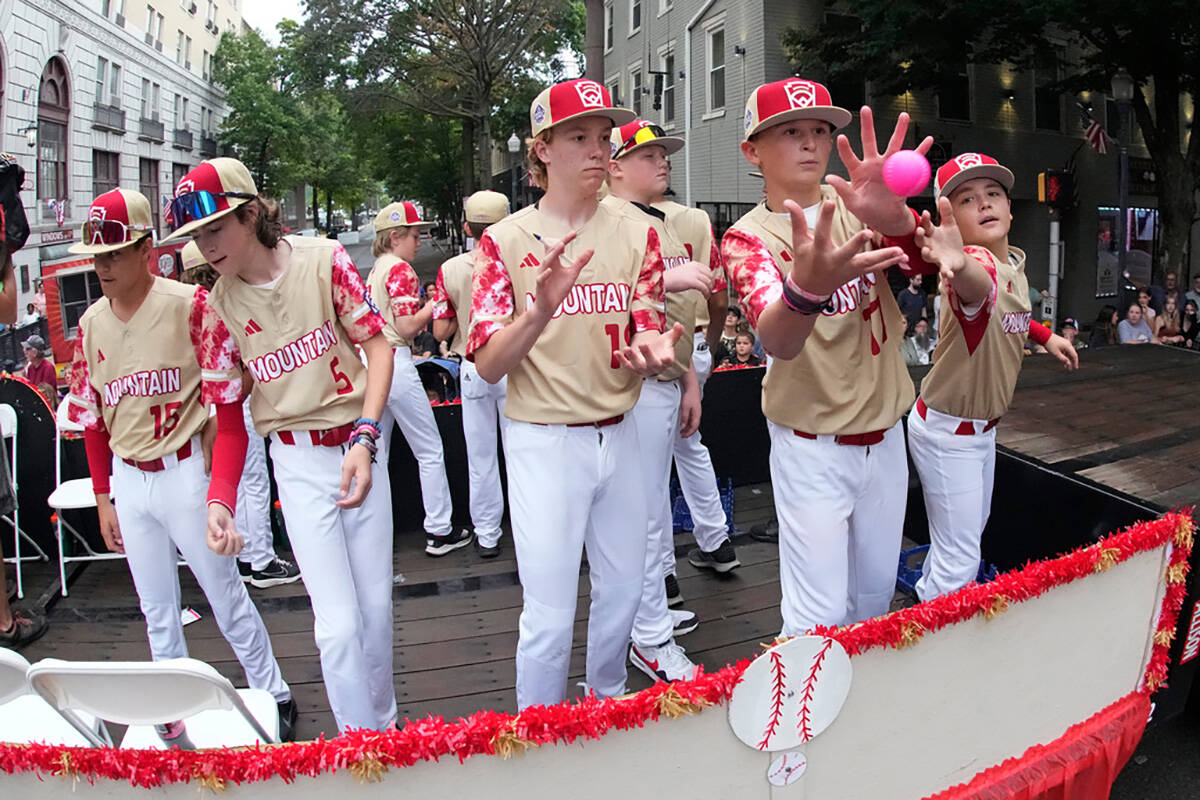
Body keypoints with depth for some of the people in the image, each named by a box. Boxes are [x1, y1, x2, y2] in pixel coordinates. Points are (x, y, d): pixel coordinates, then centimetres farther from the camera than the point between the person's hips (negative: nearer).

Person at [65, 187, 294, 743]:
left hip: (184, 470, -5)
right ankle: (177, 711, 30)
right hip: (127, 480, 5)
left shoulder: (188, 305, -11)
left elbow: (227, 396, -10)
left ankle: (274, 698, 22)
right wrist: (103, 498, 9)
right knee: (156, 608, 15)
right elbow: (91, 416, 10)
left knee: (225, 594, 5)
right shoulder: (91, 323, 5)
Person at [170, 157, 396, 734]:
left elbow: (377, 344, -4)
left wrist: (365, 437, -14)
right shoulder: (220, 308, -1)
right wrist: (219, 498, -13)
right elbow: (228, 416, 1)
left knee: (376, 606, 9)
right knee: (338, 623, -7)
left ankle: (385, 723, 33)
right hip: (299, 463, 0)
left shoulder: (323, 259, -6)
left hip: (358, 446, 0)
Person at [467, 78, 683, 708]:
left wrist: (650, 350, -23)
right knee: (550, 616, -2)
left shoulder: (635, 235, 6)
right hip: (543, 439, -4)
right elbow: (488, 365, -12)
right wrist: (542, 310, -32)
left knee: (623, 590, 18)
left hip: (619, 434, 5)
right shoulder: (506, 239, -5)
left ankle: (607, 705, 43)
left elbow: (647, 337, 2)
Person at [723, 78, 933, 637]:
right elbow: (777, 339, -33)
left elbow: (920, 260, -24)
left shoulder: (857, 204, -2)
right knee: (820, 615, -3)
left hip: (884, 434, 4)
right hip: (812, 447, -4)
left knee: (876, 590, 20)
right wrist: (806, 288, -57)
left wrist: (893, 218, -48)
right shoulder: (748, 238, -12)